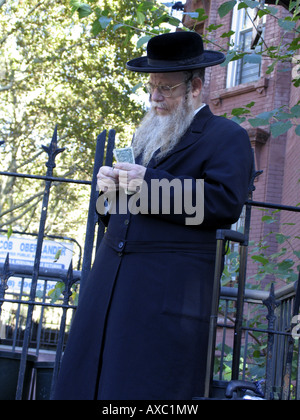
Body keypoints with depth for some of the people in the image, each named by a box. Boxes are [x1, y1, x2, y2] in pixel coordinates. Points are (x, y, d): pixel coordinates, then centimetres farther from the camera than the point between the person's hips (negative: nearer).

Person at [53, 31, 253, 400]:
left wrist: (150, 182, -15)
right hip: (112, 279, 7)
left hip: (169, 286, -7)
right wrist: (112, 186, 4)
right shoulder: (149, 136, 24)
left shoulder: (227, 137, 2)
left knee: (147, 384, -7)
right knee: (87, 379, 5)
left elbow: (226, 203, -12)